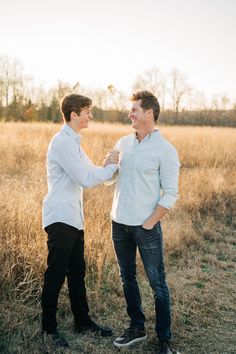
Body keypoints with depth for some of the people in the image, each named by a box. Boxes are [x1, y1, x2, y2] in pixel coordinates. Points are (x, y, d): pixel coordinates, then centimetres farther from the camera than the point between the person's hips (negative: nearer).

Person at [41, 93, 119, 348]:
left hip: (73, 218, 10)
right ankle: (49, 327, 15)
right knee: (56, 274, 1)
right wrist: (110, 167, -5)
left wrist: (107, 165, 1)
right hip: (60, 219, -10)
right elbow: (86, 179, -17)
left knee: (77, 272, 16)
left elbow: (89, 172, 17)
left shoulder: (73, 141, 18)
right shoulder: (62, 142, -15)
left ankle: (82, 321, 28)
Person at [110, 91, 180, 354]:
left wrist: (150, 223, -13)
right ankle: (137, 327, 33)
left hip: (146, 226, -6)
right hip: (119, 223, 6)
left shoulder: (165, 150, -10)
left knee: (157, 283, 3)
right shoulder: (123, 143, 7)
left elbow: (170, 193, -9)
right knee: (127, 277, 16)